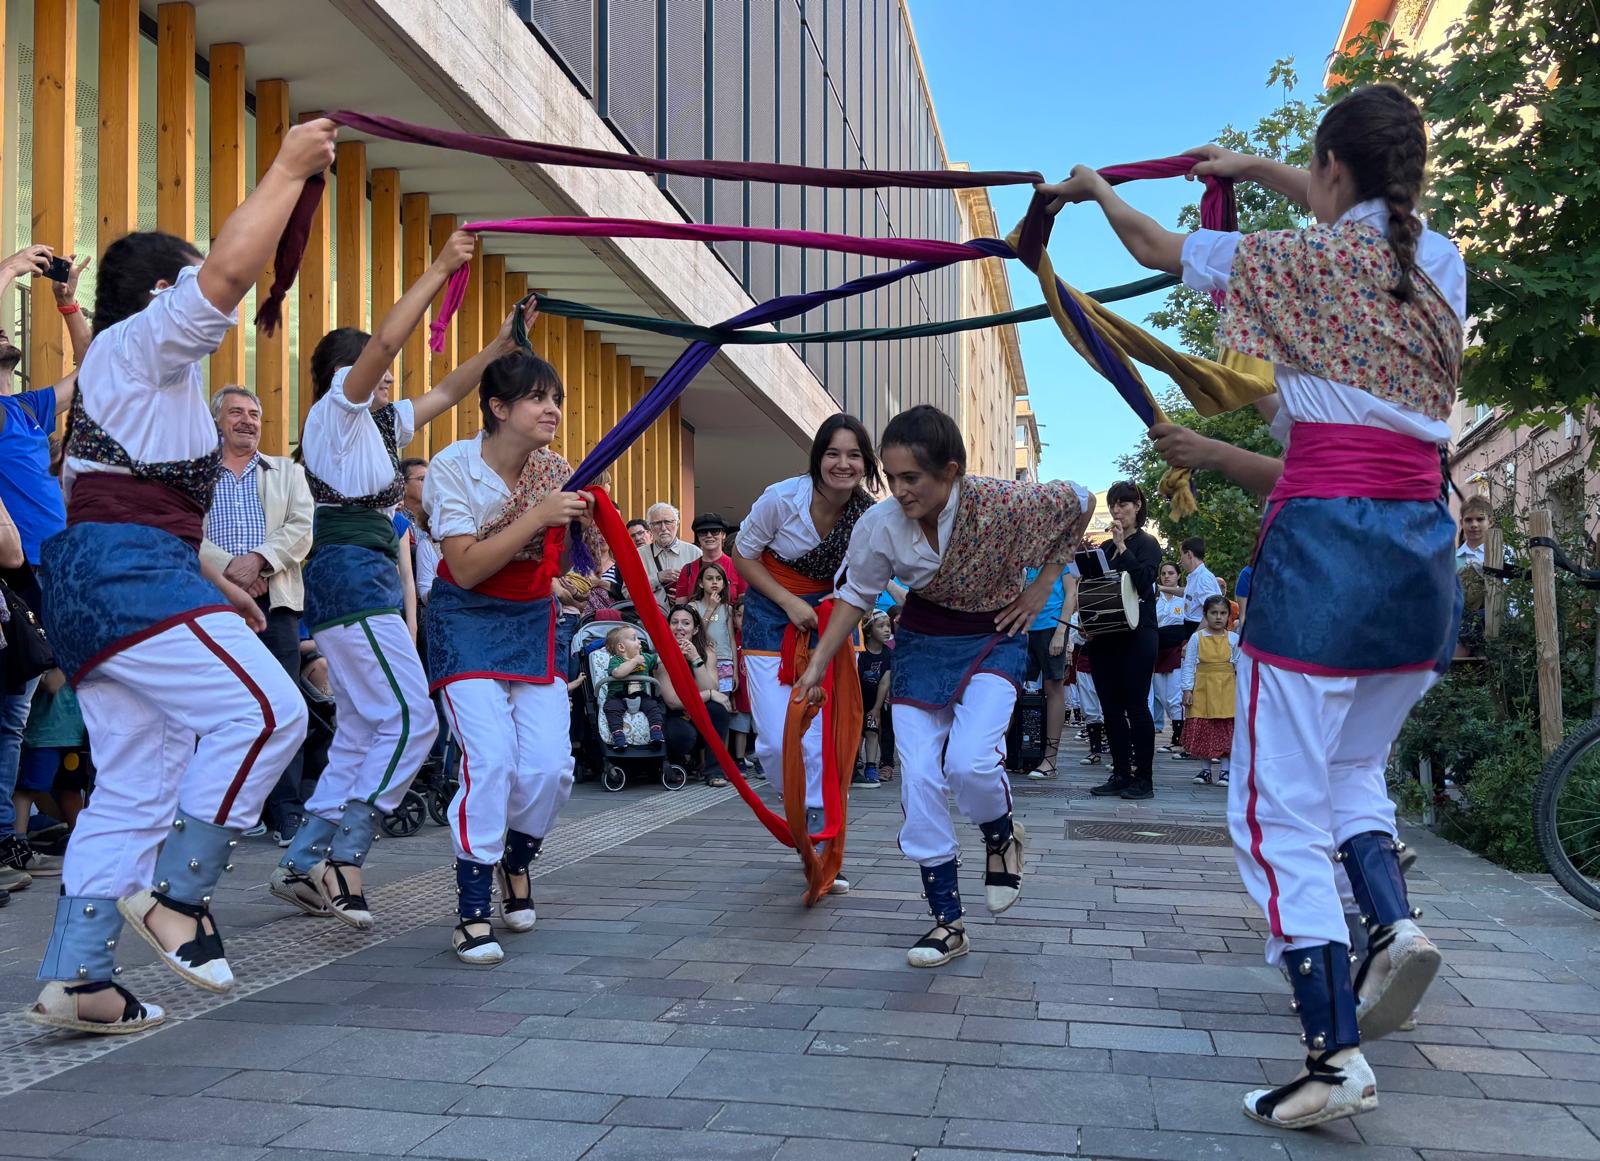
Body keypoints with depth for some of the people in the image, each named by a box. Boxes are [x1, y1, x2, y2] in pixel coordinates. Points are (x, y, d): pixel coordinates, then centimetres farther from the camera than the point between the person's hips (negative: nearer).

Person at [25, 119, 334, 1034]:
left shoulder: (146, 382, 31)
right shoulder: (141, 342, 3)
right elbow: (231, 268, -15)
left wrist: (214, 586, 25)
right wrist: (288, 169, -7)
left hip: (93, 580, 10)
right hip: (131, 573, -10)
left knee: (136, 782, 7)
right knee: (265, 711, -16)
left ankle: (74, 977, 8)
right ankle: (176, 892, -9)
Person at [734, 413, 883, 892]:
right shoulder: (783, 498, -20)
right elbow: (744, 555, -7)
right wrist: (790, 604, -15)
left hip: (827, 618, 2)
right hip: (773, 616, -2)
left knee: (823, 740, -3)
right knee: (777, 742, -9)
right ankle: (807, 817, 21)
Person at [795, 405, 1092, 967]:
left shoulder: (1002, 503, -26)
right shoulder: (879, 524, -19)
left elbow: (1080, 502, -6)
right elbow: (856, 596, -2)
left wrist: (1043, 584, -6)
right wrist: (817, 665, -6)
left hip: (993, 638, -2)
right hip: (922, 642, 3)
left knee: (970, 762, -24)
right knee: (918, 779, -4)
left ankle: (1002, 838, 14)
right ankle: (947, 922, 11)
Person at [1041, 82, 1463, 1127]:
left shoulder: (1300, 259, -2)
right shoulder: (1442, 263, 13)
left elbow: (1160, 249, 12)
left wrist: (1094, 189, 31)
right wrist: (1258, 168, 47)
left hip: (1323, 545, -6)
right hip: (1425, 549, 7)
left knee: (1281, 807, -2)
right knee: (1352, 764, 23)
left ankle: (1337, 1053, -5)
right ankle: (1394, 924, -2)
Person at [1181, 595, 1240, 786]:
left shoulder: (1234, 639, 3)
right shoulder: (1197, 638, 1)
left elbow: (1240, 665, 5)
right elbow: (1188, 665, 1)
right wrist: (1187, 689, -5)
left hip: (1226, 690, 0)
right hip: (1203, 689, 0)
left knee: (1227, 730, 0)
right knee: (1203, 729, 4)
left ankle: (1226, 770, 7)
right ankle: (1206, 770, 14)